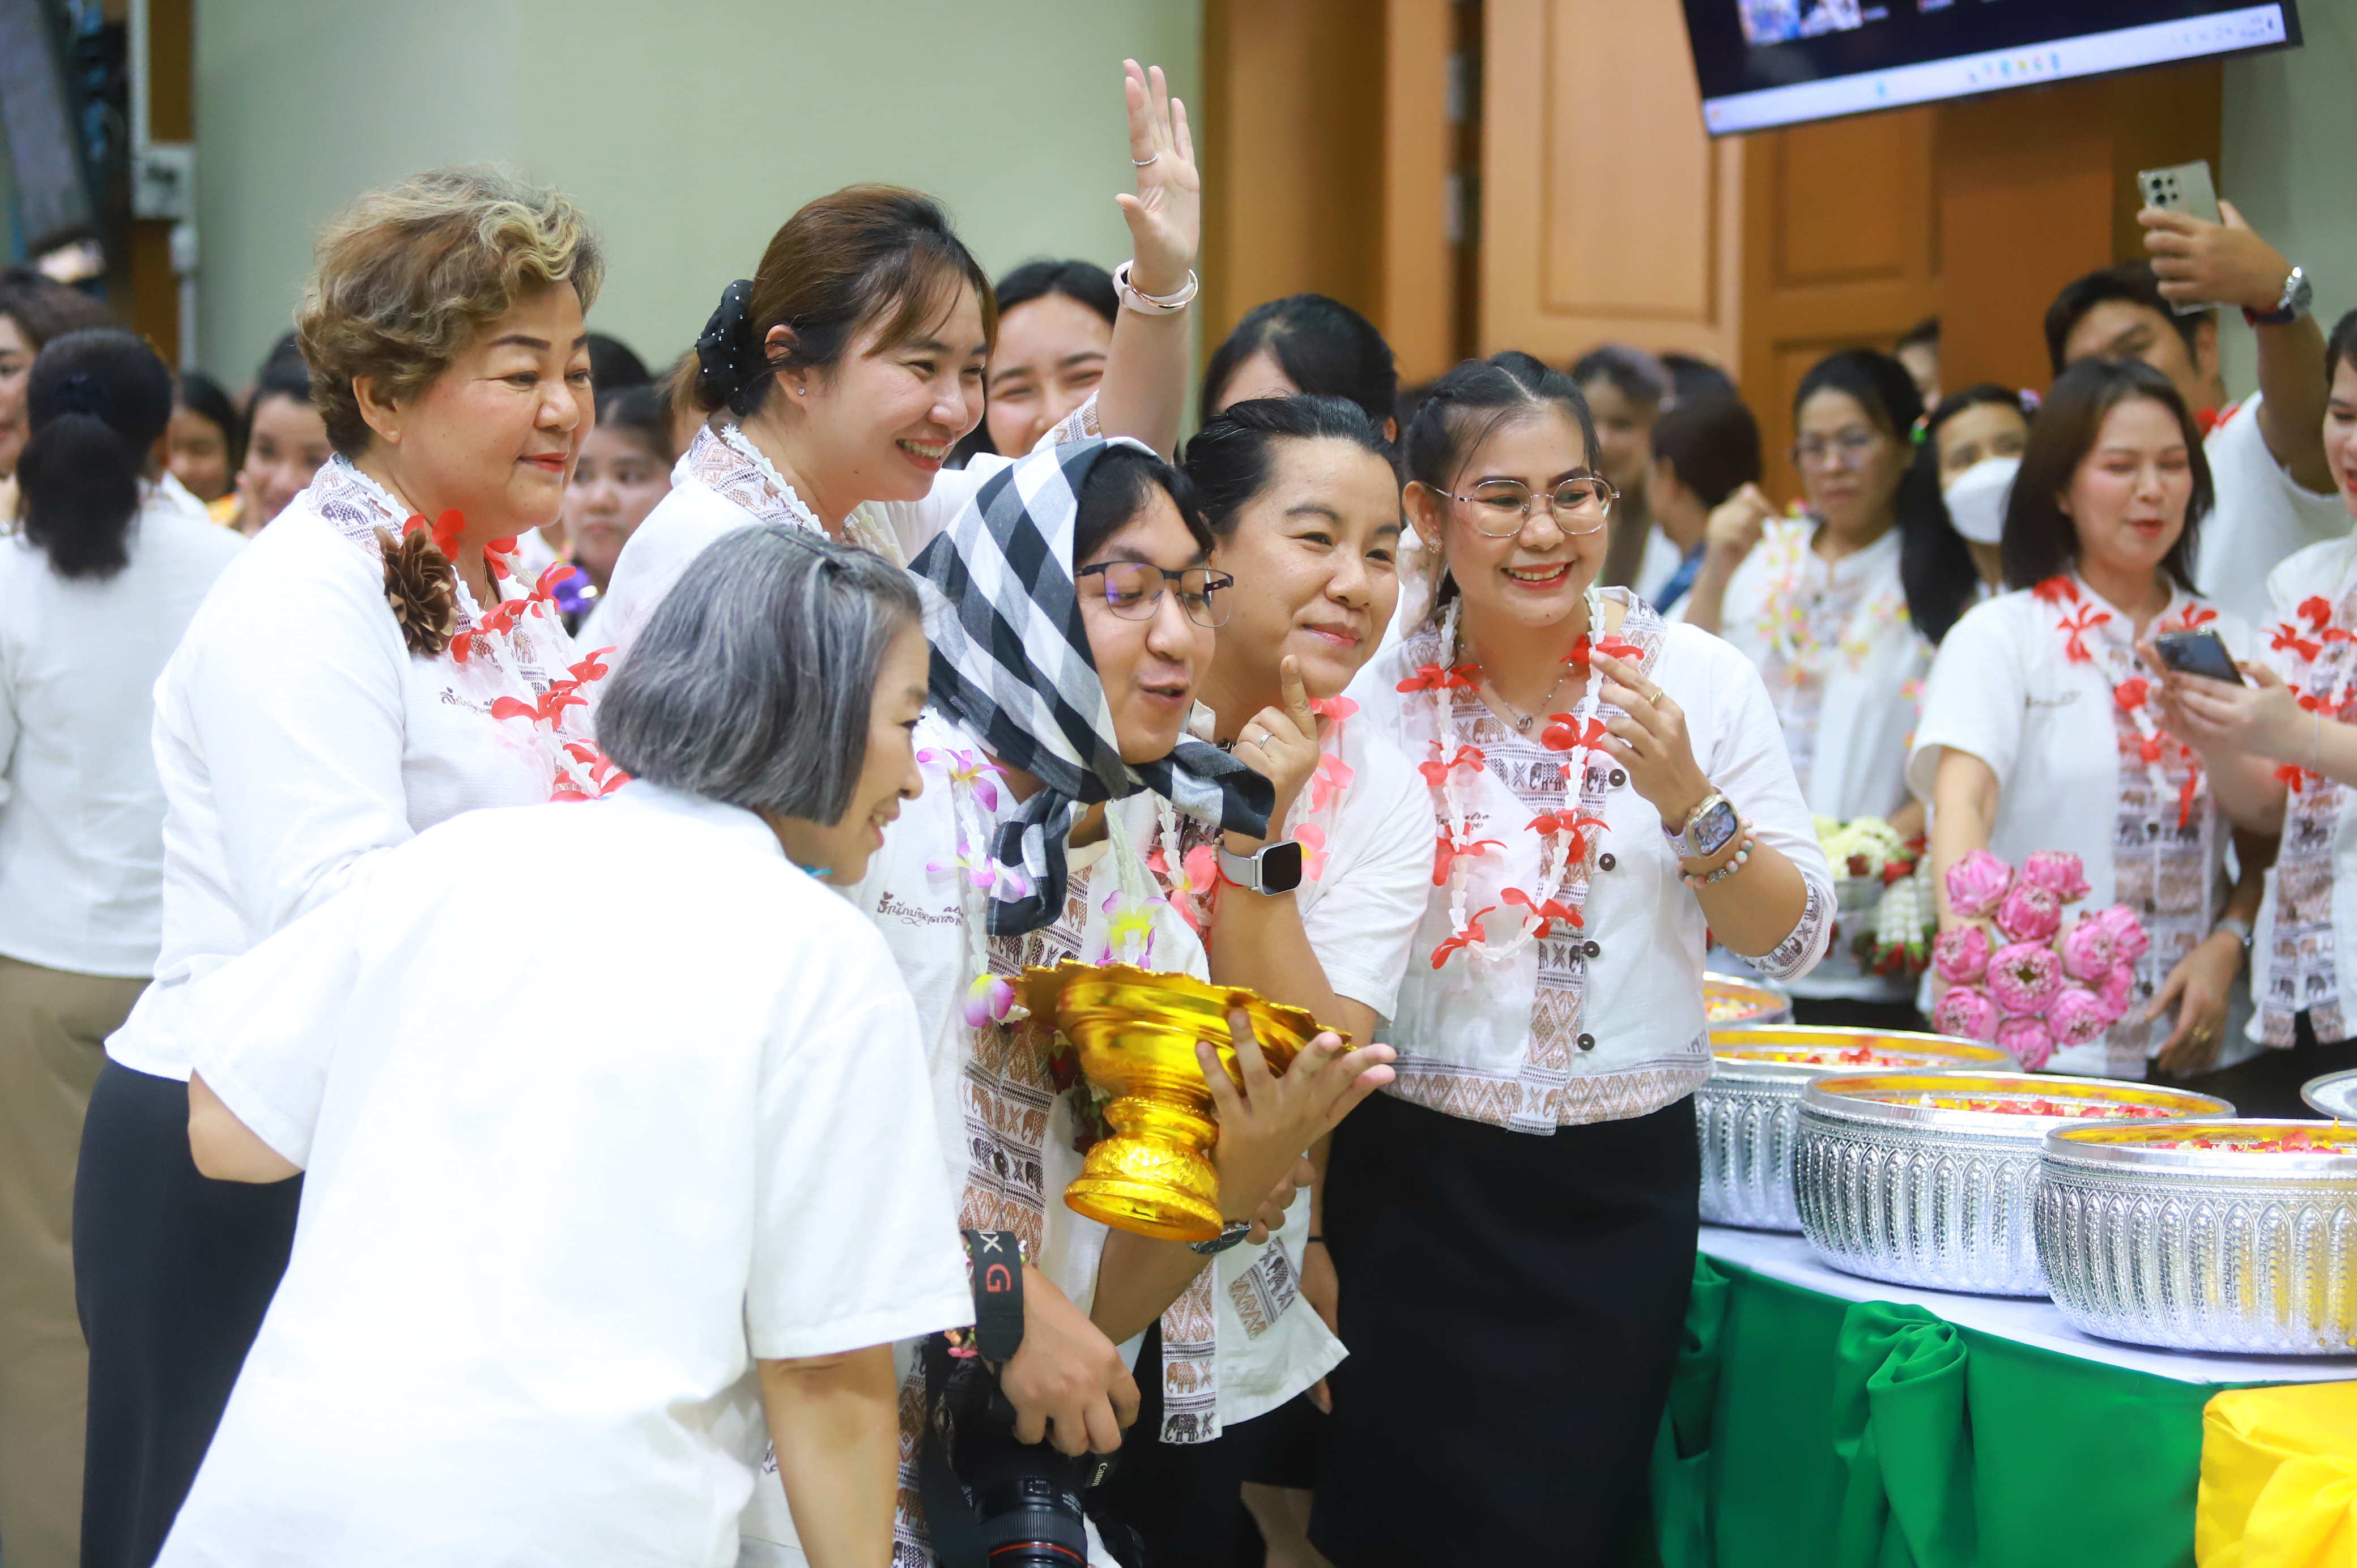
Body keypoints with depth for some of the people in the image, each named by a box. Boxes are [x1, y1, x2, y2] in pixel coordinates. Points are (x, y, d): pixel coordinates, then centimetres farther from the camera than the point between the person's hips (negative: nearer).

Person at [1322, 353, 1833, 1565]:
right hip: (1417, 1186, 0)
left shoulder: (1695, 680, -3)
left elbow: (1794, 943, -3)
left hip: (1624, 1186, 0)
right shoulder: (1373, 703, -3)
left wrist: (1688, 797, -16)